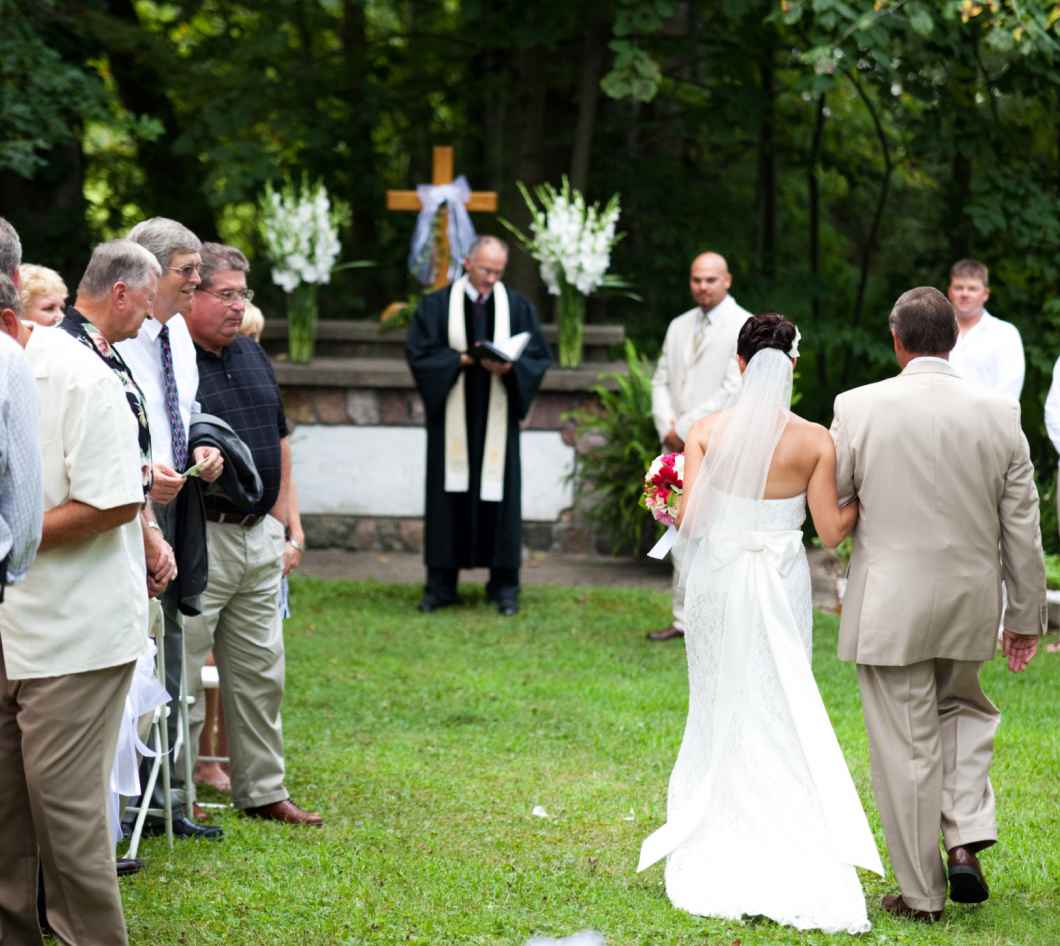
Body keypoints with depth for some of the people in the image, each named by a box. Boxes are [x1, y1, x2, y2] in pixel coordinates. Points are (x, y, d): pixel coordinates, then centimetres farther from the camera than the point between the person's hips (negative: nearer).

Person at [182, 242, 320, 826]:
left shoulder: (252, 356, 12)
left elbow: (278, 440, 21)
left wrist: (280, 521, 16)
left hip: (258, 536, 8)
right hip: (197, 539, -8)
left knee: (260, 675, 14)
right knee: (182, 679, -1)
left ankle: (263, 792, 24)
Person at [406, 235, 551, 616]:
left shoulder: (517, 306, 6)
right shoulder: (437, 306, 2)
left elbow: (539, 357, 3)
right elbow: (419, 354, -4)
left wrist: (510, 367, -17)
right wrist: (462, 360, -15)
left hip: (497, 419, 1)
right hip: (452, 418, -1)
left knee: (499, 494, 0)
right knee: (448, 494, 1)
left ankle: (504, 584, 7)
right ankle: (441, 584, 7)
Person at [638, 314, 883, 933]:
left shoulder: (707, 433, -9)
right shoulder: (816, 441, -8)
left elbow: (689, 520, -11)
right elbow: (832, 531, -6)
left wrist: (668, 503, 10)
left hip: (717, 580, 1)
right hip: (781, 585, 0)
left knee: (720, 714, 14)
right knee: (782, 716, 7)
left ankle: (718, 856, 18)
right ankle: (790, 864, 3)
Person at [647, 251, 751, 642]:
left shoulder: (744, 328, -4)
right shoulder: (679, 327, 18)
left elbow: (735, 391, -13)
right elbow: (661, 381, 15)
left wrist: (686, 428, -12)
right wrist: (667, 428, -3)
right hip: (679, 448, 7)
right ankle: (685, 620, 12)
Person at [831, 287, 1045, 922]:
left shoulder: (860, 408, -11)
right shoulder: (999, 414, -4)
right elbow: (1022, 527, 1)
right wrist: (1027, 615, 11)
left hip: (890, 608, -3)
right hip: (971, 606, 3)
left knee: (907, 750, 6)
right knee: (964, 710, 27)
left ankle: (922, 895, 14)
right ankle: (967, 839, 9)